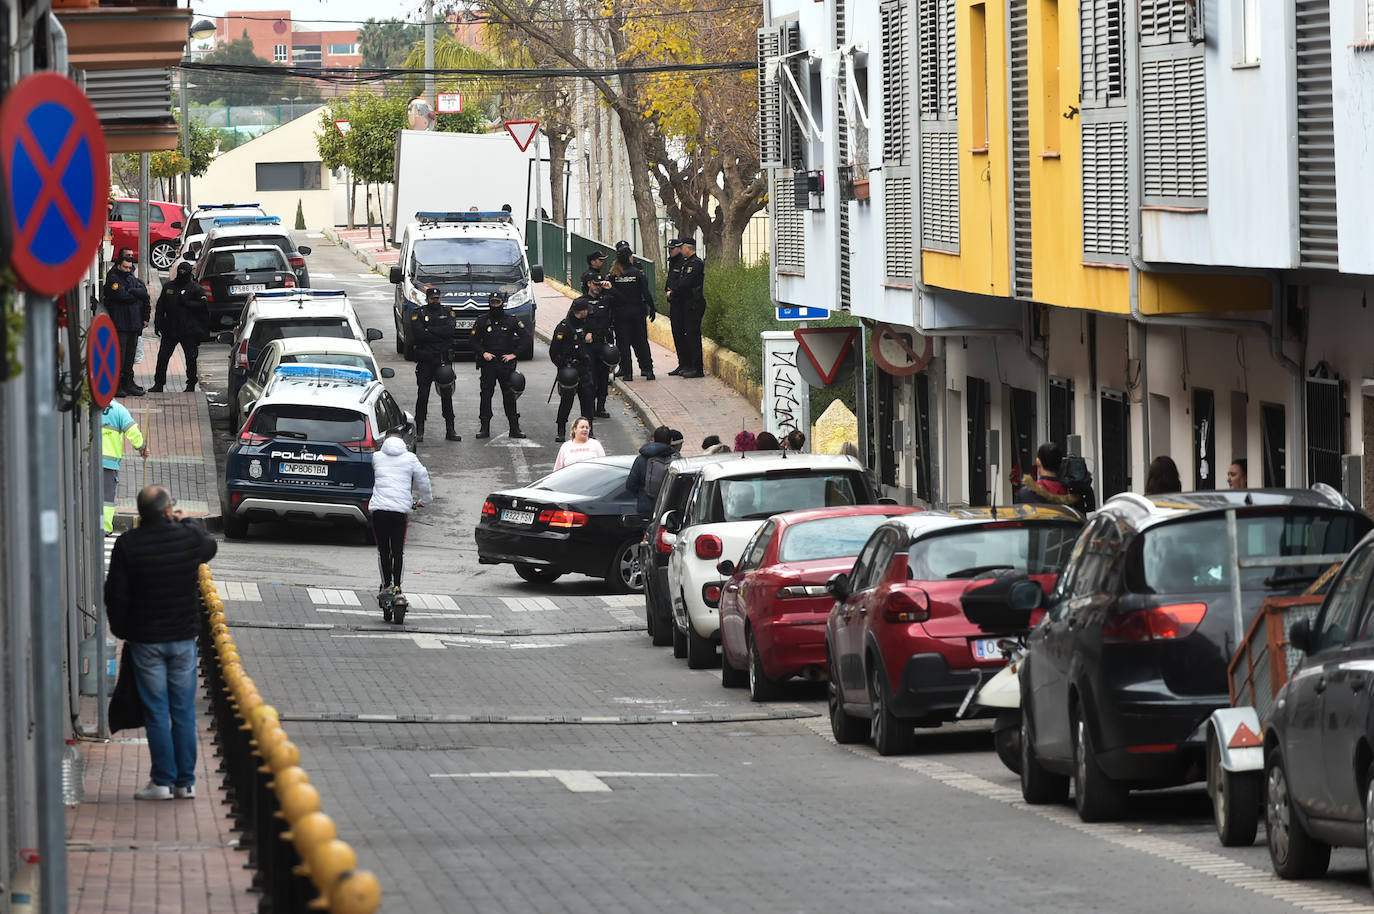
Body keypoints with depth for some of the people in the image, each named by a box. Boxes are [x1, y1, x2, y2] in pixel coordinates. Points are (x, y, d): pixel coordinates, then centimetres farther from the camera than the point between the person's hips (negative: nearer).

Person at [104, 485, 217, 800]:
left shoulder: (127, 545, -10)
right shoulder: (190, 537, -6)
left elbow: (115, 594, -7)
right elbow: (210, 548, 19)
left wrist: (121, 630, 8)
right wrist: (189, 522, 33)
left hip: (145, 639, -1)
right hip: (183, 637, 1)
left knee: (156, 712, 3)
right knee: (184, 711, 8)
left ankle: (163, 780, 2)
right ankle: (185, 781, 10)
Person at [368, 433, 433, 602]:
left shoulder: (377, 457, 13)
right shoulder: (410, 458, 9)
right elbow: (423, 478, 11)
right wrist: (425, 499, 25)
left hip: (379, 507, 0)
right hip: (401, 509, 0)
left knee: (383, 550, 9)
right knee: (398, 550, 6)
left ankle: (386, 585, 5)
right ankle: (396, 586, 1)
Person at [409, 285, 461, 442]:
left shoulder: (446, 313, 10)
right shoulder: (418, 314, 2)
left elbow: (451, 330, -8)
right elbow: (417, 335, -13)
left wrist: (430, 330, -12)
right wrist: (440, 334, -10)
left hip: (443, 360, 2)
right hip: (425, 360, -2)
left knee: (447, 395, 4)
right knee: (422, 395, 0)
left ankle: (450, 430, 8)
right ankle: (419, 430, 6)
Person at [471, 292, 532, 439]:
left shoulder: (512, 321, 3)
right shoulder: (482, 321, 6)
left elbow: (528, 339, 4)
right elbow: (474, 342, 12)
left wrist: (514, 354, -4)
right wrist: (483, 353, -6)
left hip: (506, 364, -1)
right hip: (488, 364, 1)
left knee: (509, 396, -1)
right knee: (486, 395, -1)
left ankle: (514, 428, 4)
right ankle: (485, 428, 4)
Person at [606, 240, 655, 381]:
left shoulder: (613, 275, -5)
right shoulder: (637, 273, -9)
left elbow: (609, 293, -4)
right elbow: (646, 293, -9)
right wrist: (652, 309, 0)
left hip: (619, 313, 0)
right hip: (637, 311, 0)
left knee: (623, 343, 5)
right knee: (641, 341, 8)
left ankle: (627, 372, 2)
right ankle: (647, 369, 5)